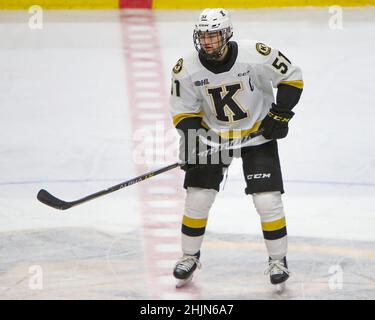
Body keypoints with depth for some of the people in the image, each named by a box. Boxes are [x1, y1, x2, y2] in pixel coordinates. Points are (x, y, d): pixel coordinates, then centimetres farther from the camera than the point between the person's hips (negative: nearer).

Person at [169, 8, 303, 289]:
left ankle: (278, 259, 10)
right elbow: (184, 110, -4)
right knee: (198, 197, -3)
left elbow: (292, 77, -9)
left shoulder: (256, 56, -24)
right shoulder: (187, 68, -17)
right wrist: (190, 137, -18)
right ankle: (190, 256, 19)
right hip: (212, 135, 2)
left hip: (258, 134, -2)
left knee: (267, 200, -9)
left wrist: (280, 113, -14)